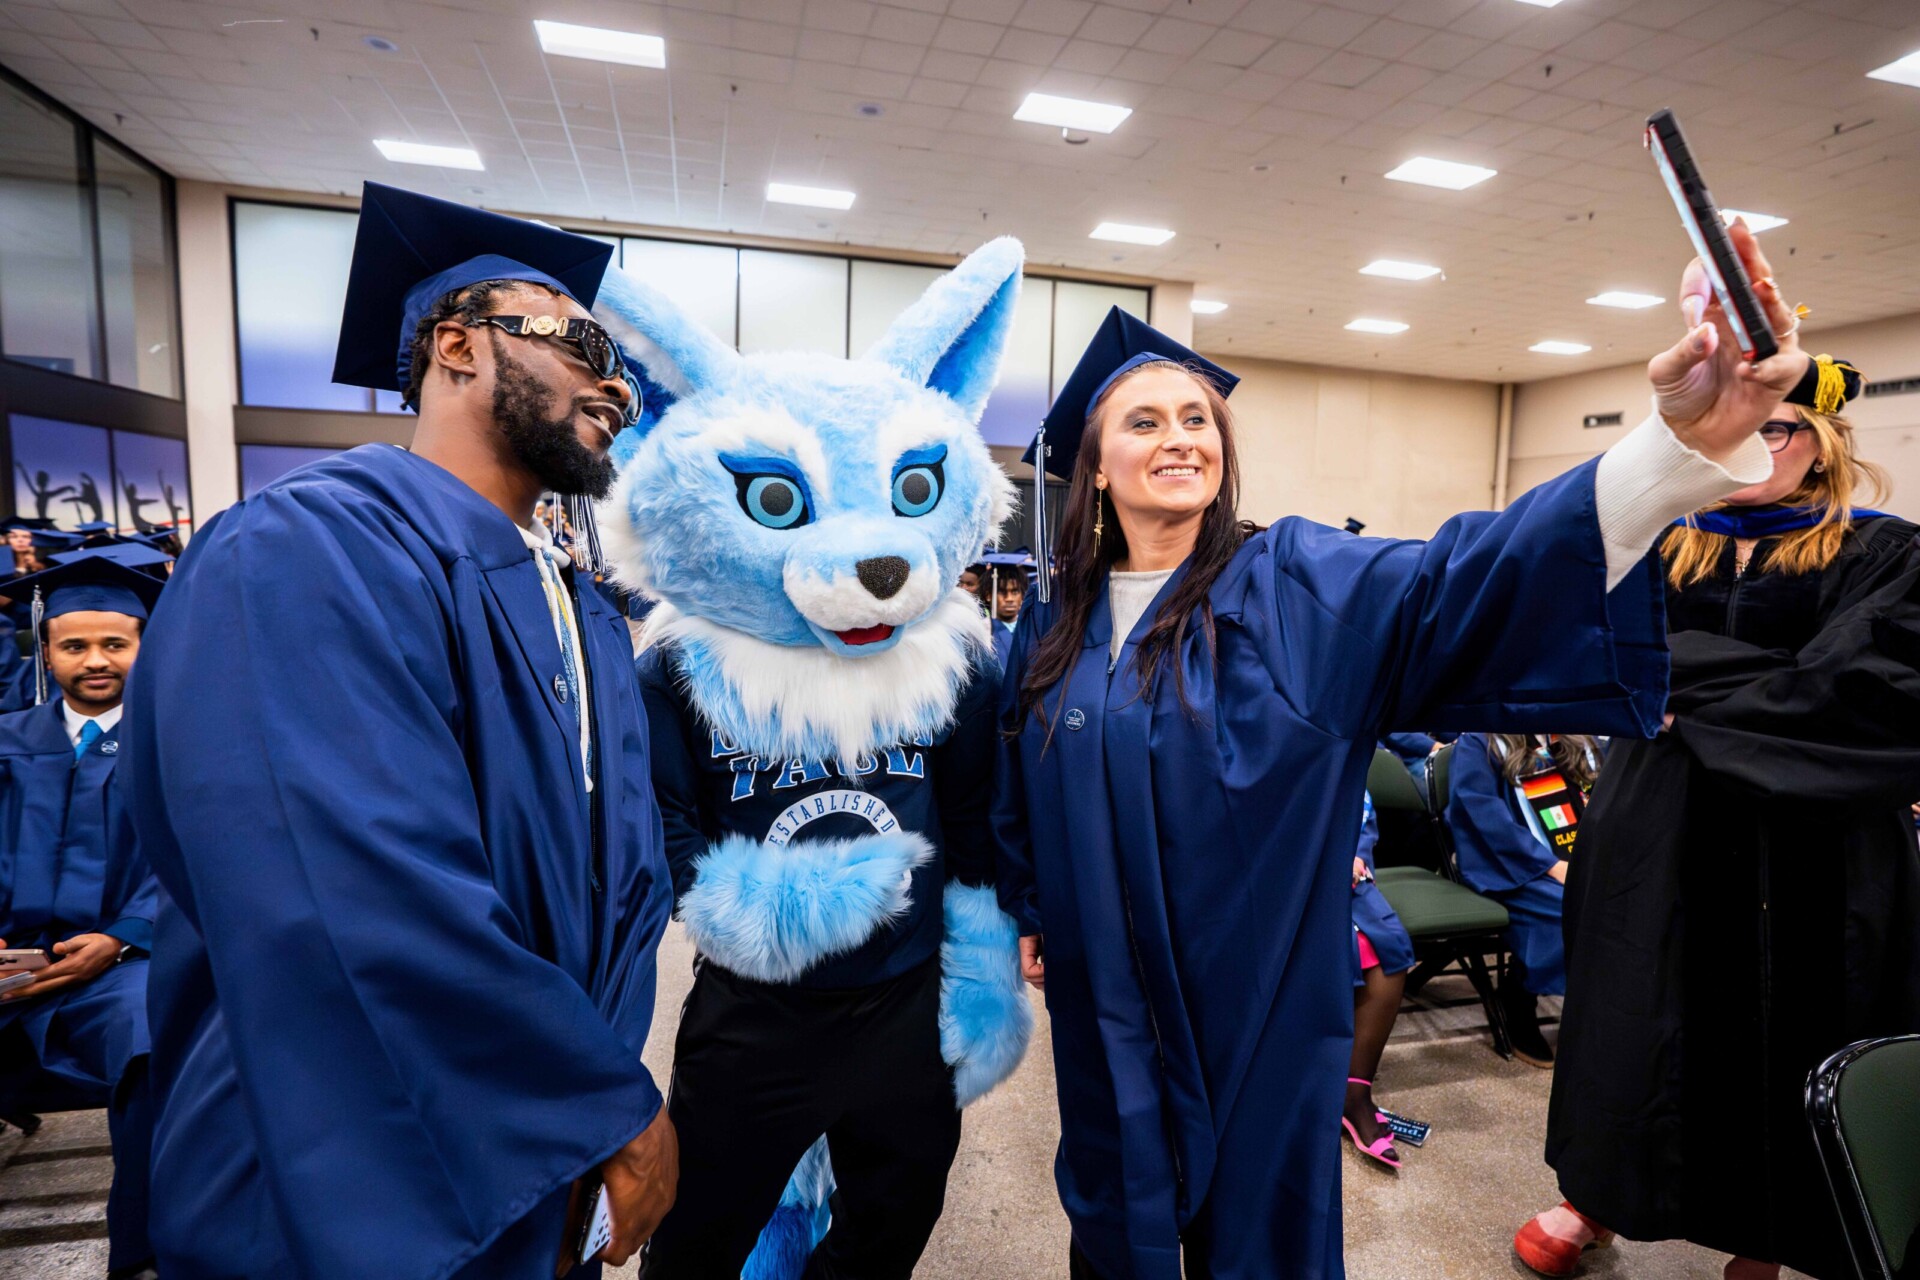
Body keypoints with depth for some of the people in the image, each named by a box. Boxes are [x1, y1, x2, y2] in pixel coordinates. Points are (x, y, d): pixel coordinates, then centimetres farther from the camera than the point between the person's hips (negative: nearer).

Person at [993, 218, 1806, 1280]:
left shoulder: (1296, 585, -12)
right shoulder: (1056, 628, -1)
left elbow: (1467, 582, -30)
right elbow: (1017, 798, 9)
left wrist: (1684, 438, -44)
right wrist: (1026, 916, 12)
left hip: (1255, 1011, -2)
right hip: (1103, 1011, 3)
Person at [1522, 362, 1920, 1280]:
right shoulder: (1667, 550, 9)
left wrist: (1696, 688, -12)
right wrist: (1766, 676, -14)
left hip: (1803, 845, -2)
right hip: (1659, 834, 2)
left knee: (1777, 1031, 8)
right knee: (1632, 1014, 11)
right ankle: (1596, 1194, 30)